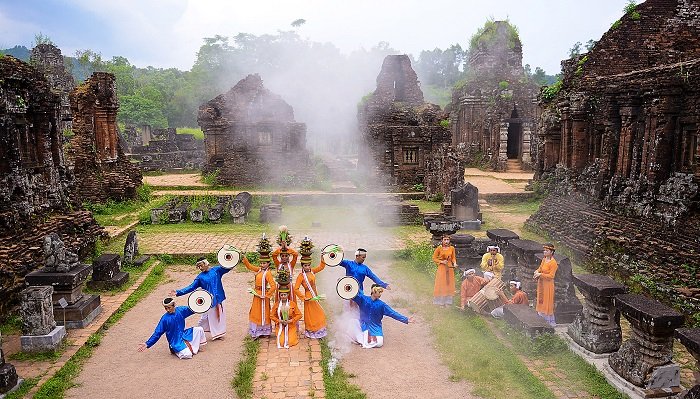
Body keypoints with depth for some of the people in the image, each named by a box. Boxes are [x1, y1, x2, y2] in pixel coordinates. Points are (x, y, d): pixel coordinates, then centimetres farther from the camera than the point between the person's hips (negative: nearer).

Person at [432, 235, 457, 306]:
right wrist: (441, 261, -15)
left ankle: (447, 301, 18)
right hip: (442, 268, -3)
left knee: (449, 284, 7)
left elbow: (453, 258, 10)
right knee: (441, 284, 1)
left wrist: (454, 263, -9)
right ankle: (440, 301, 10)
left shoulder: (452, 248, 1)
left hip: (450, 268, 3)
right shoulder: (439, 248, -8)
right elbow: (434, 258, -4)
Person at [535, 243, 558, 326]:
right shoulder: (544, 259, 5)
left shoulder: (553, 263, -19)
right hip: (541, 283, 8)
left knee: (547, 303, 0)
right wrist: (537, 271, -3)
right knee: (541, 301, 15)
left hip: (548, 285, -8)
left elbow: (551, 276, -20)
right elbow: (540, 268, 18)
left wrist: (540, 274, -21)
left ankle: (550, 322, 12)